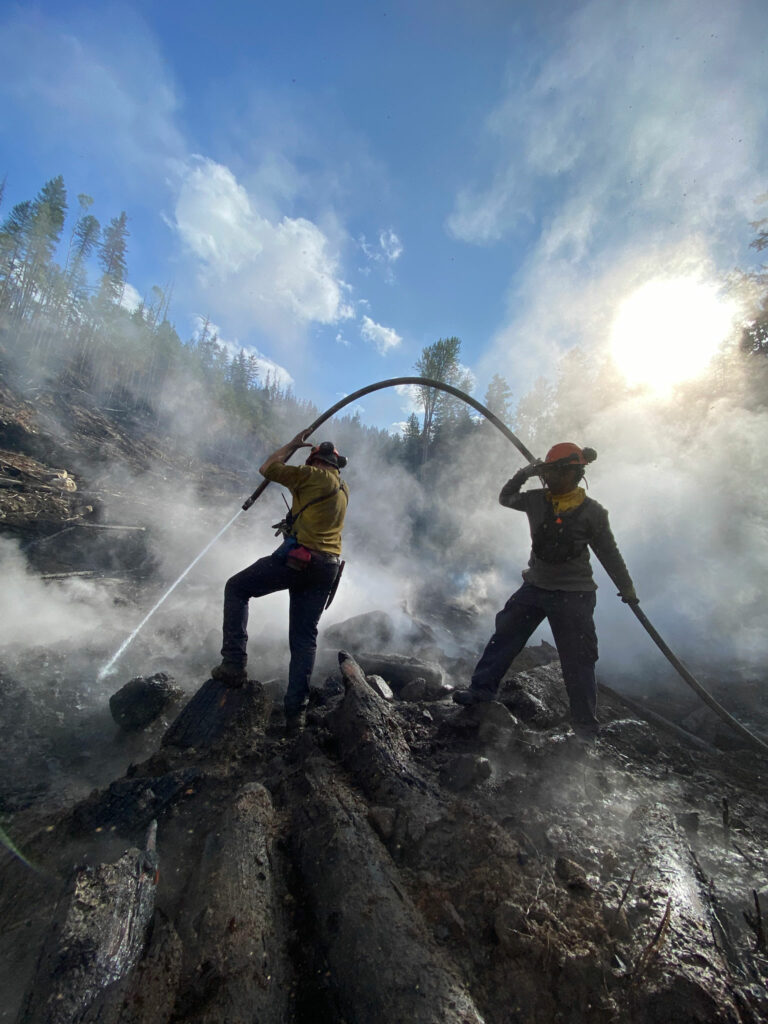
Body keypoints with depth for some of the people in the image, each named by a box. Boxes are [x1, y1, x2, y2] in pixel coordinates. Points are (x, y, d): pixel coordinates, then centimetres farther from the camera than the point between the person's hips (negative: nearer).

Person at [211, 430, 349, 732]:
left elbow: (267, 469, 4)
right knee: (305, 637, 10)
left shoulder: (313, 476, -2)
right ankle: (295, 711, 10)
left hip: (298, 558, -7)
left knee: (236, 588, 12)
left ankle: (234, 663, 5)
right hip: (327, 568, 7)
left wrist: (292, 445, 17)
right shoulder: (343, 489, 19)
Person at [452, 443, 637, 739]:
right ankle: (482, 689, 23)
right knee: (504, 638, 8)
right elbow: (505, 498, 15)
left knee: (578, 660, 6)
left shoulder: (591, 512, -11)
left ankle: (585, 725, 26)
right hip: (535, 587, 4)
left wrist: (626, 588, 8)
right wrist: (524, 474, 1)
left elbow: (609, 553, 0)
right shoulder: (537, 500, -2)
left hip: (573, 595, -4)